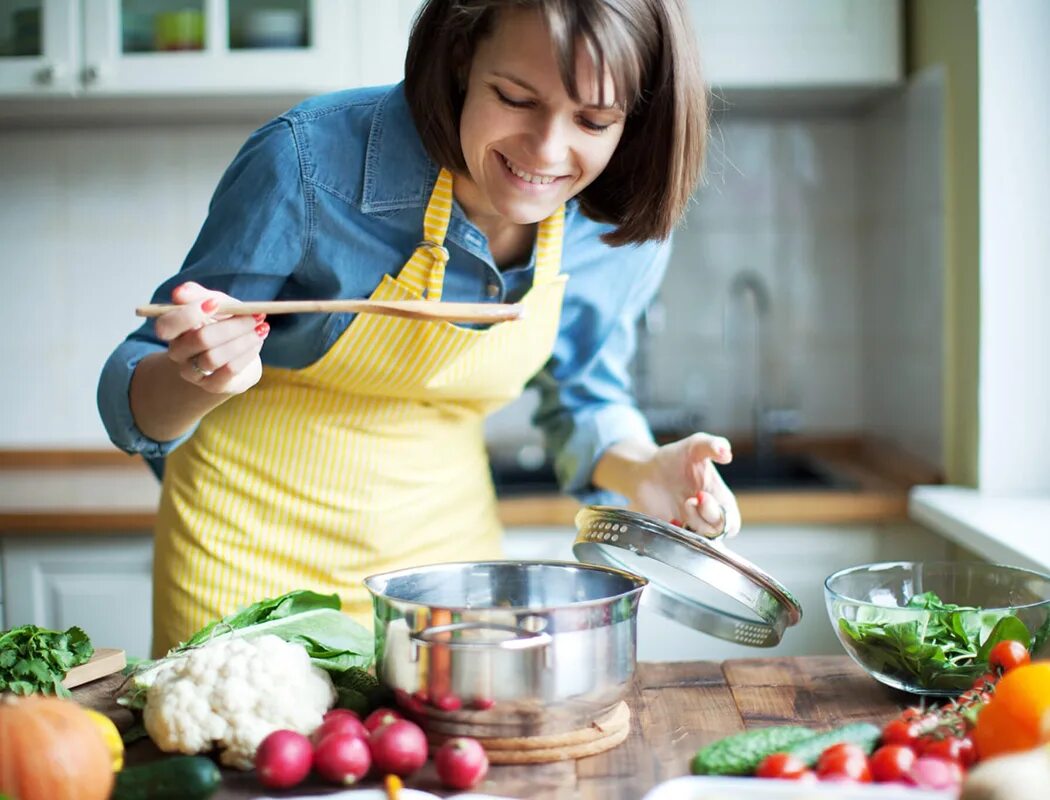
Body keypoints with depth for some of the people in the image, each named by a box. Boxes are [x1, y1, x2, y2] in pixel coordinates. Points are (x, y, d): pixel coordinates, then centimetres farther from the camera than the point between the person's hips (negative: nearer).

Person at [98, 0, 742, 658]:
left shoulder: (625, 234, -14)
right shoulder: (310, 161, -26)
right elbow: (134, 405, -17)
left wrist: (641, 471, -14)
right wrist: (196, 378, -39)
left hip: (446, 543, 3)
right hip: (252, 547, -2)